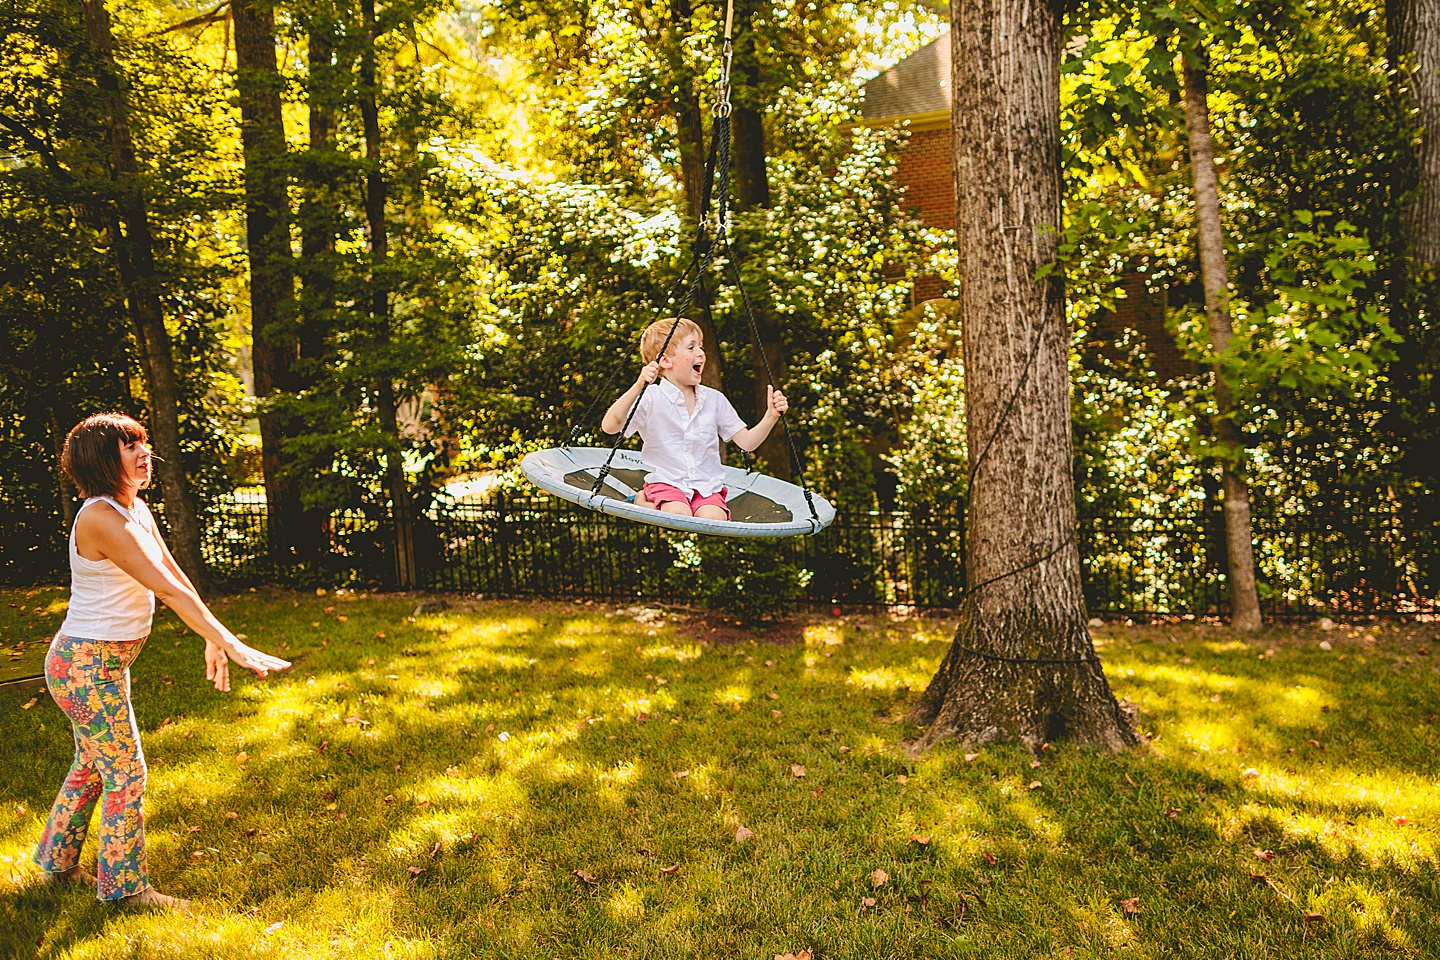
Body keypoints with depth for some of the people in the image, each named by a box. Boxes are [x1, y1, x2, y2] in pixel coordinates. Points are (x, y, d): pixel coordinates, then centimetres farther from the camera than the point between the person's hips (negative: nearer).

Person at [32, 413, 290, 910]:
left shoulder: (136, 509, 4)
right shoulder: (100, 518, -25)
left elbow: (175, 573, 10)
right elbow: (169, 590, -29)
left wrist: (214, 638, 11)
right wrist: (231, 644, -30)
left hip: (106, 662, 9)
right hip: (86, 667, -9)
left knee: (92, 765, 23)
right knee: (126, 775, 2)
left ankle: (57, 862, 42)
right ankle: (124, 885, 18)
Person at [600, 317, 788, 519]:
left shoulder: (714, 399, 8)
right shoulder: (651, 399, -6)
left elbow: (746, 442, 10)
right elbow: (609, 426, -20)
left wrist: (771, 416, -7)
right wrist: (638, 387, -31)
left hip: (708, 485, 3)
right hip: (665, 483, -2)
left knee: (714, 518, -28)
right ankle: (643, 502, -2)